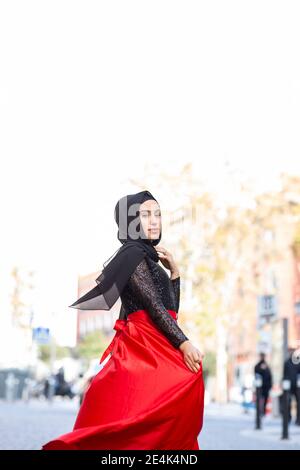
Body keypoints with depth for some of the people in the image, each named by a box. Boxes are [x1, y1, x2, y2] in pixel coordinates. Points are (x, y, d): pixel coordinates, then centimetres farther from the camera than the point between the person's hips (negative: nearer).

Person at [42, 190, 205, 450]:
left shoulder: (148, 257, 21)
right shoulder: (132, 253, -6)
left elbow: (172, 309, 20)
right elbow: (154, 305, -15)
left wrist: (174, 270, 13)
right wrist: (183, 343, -20)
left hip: (157, 349, 9)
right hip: (145, 348, -9)